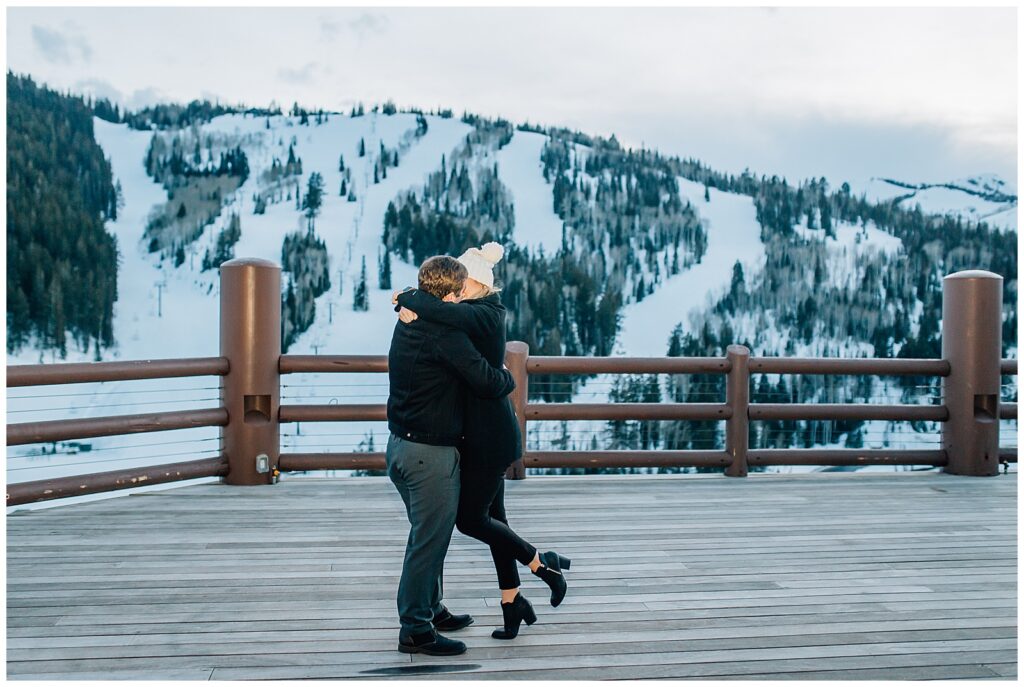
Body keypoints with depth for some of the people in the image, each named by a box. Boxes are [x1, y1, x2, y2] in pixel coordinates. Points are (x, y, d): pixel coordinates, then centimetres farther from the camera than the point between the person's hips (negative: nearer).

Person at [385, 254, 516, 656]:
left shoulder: (406, 324, 6)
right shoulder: (445, 334, -21)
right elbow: (488, 383, -20)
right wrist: (509, 379, -1)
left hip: (400, 445, 10)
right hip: (431, 454, -10)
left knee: (426, 534, 22)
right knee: (429, 541, -1)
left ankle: (430, 609, 35)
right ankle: (416, 630, 6)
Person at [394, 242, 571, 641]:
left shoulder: (484, 316, -18)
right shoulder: (475, 315, 10)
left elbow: (442, 311, -37)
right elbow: (436, 309, 11)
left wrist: (407, 299, -21)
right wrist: (410, 306, -10)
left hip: (489, 436, -9)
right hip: (483, 433, 10)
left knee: (470, 519, -1)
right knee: (491, 516, 13)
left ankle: (543, 564, 11)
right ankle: (513, 601, 22)